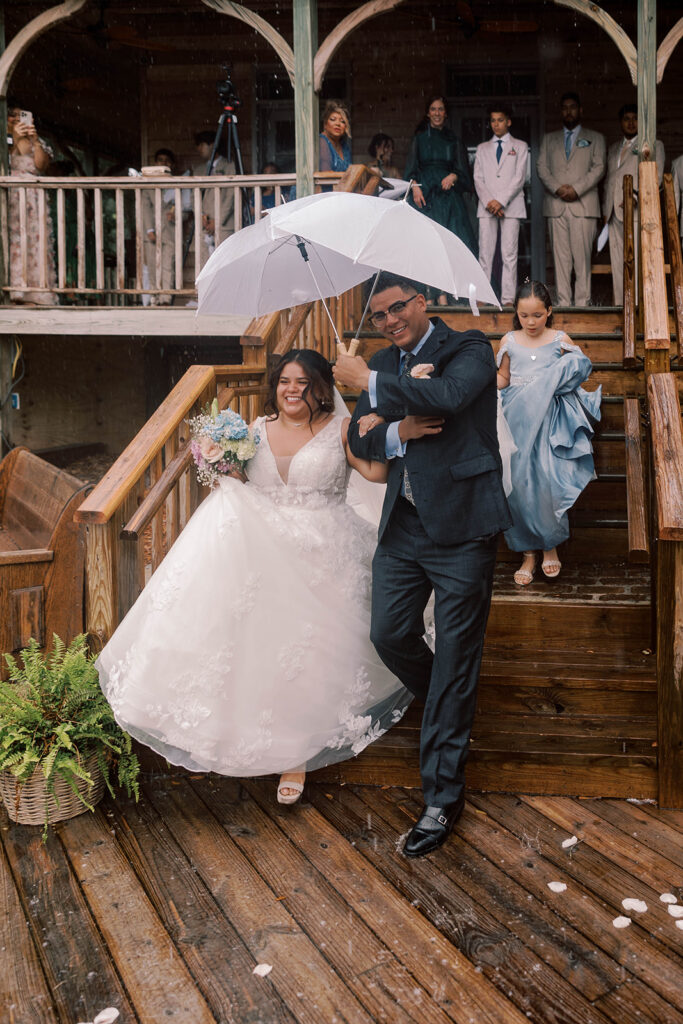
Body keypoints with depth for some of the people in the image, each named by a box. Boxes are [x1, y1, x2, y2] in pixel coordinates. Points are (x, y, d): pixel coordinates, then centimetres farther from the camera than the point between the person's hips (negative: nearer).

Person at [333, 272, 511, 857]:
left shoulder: (470, 349, -3)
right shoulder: (383, 364, 14)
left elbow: (448, 395, -25)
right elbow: (360, 441, 11)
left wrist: (370, 382, -16)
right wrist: (399, 431, -10)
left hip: (460, 524, -6)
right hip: (403, 525, 6)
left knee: (455, 658, 0)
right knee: (389, 636, 9)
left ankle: (443, 796, 11)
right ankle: (449, 707, 40)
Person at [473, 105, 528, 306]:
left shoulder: (520, 147, 11)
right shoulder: (482, 148, 18)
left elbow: (519, 177, 0)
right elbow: (478, 178, 9)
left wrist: (501, 201, -12)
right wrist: (489, 202, -8)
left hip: (511, 206, -2)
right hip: (486, 207, 2)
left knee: (510, 254, -6)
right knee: (485, 254, -3)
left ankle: (508, 298, -7)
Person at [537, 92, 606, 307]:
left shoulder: (595, 138, 15)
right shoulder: (549, 139, 20)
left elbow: (598, 168, 3)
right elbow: (542, 167, 9)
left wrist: (576, 189, -11)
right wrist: (557, 188, -9)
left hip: (584, 204, -2)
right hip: (556, 205, 2)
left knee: (582, 256, -7)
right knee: (560, 256, -2)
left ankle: (582, 302, -5)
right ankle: (563, 302, -1)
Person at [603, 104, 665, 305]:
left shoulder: (653, 145, 8)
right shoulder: (613, 149, 24)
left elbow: (656, 177, -3)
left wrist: (636, 197, -17)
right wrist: (605, 208, 13)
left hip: (637, 212, -5)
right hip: (615, 214, 5)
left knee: (637, 262, -12)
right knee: (618, 263, 3)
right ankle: (621, 305, 5)